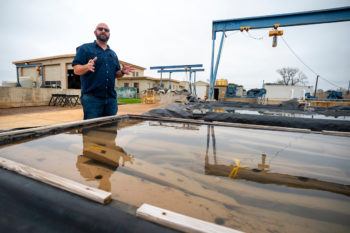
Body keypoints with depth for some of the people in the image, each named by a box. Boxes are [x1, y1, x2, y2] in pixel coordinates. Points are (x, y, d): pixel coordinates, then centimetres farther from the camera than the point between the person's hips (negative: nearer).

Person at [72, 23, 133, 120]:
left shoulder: (113, 53, 22)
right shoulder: (85, 48, 5)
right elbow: (76, 69, -3)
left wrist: (122, 72, -1)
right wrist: (87, 67, -24)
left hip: (111, 98, 5)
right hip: (92, 97, -5)